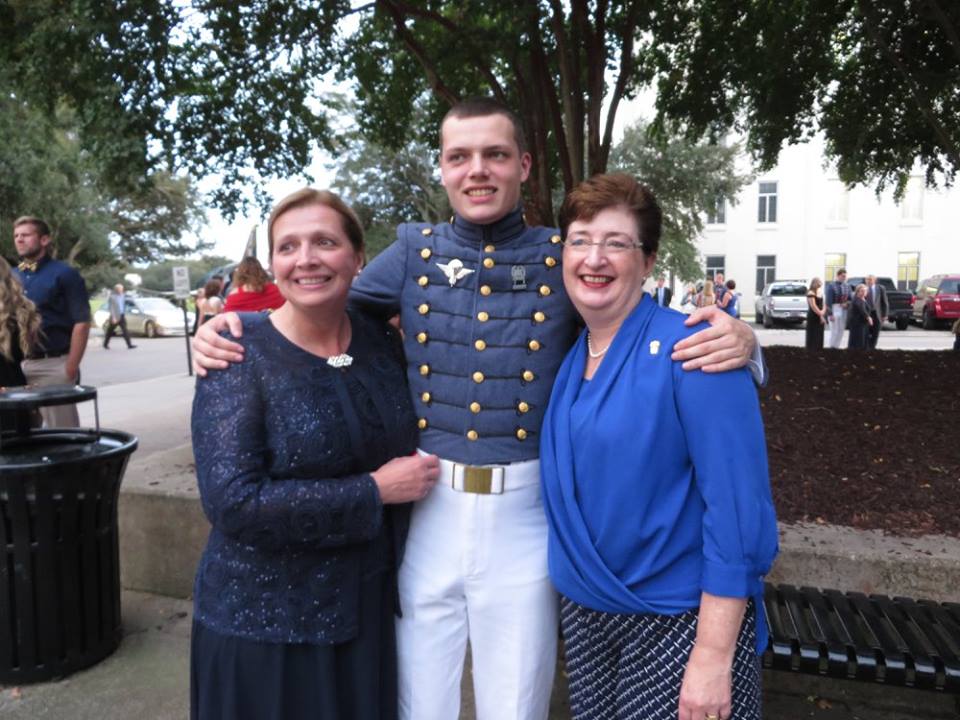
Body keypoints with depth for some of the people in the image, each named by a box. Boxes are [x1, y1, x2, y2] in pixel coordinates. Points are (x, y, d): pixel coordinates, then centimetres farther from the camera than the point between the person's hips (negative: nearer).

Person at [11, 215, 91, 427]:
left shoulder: (64, 274, -4)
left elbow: (81, 323, -9)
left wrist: (71, 367, -14)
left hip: (53, 365, -5)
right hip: (17, 366, 6)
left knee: (62, 429, 1)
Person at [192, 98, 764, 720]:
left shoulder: (565, 259, -1)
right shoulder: (415, 251, 3)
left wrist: (734, 336, -17)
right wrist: (230, 328, -6)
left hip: (524, 513, -1)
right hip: (426, 509, 1)